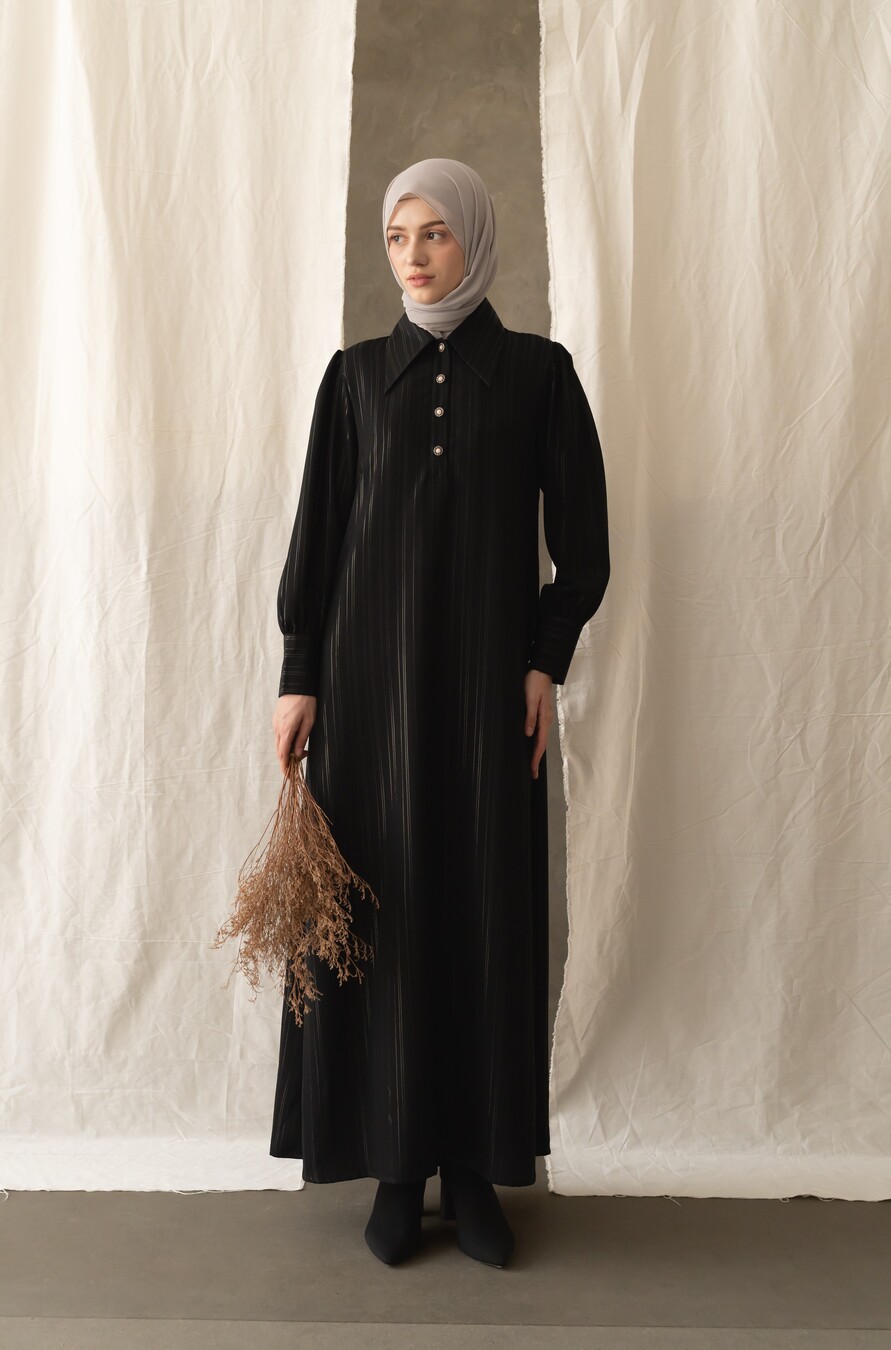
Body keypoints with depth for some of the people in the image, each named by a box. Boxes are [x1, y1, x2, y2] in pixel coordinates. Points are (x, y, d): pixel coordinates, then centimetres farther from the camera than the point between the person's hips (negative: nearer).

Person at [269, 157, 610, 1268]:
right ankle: (397, 1167, 17)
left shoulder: (538, 370, 6)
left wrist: (546, 664, -5)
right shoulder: (357, 373, 8)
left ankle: (476, 1166, 18)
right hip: (372, 675, 1)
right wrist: (299, 678, -1)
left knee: (487, 906, 3)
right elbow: (317, 533, 5)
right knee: (383, 903, 2)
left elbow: (581, 540, 4)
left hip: (489, 679, 0)